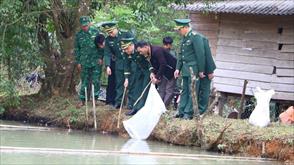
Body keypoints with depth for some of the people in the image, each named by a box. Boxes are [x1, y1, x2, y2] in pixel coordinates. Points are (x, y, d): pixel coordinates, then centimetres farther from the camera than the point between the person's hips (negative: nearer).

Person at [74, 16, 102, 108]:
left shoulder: (95, 32, -1)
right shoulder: (78, 35, 2)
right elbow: (76, 49, 7)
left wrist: (100, 57, -3)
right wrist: (78, 62, 4)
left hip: (96, 62, -1)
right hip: (84, 62, 1)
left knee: (96, 81, 1)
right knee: (84, 82, 5)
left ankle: (96, 98, 12)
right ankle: (82, 100, 12)